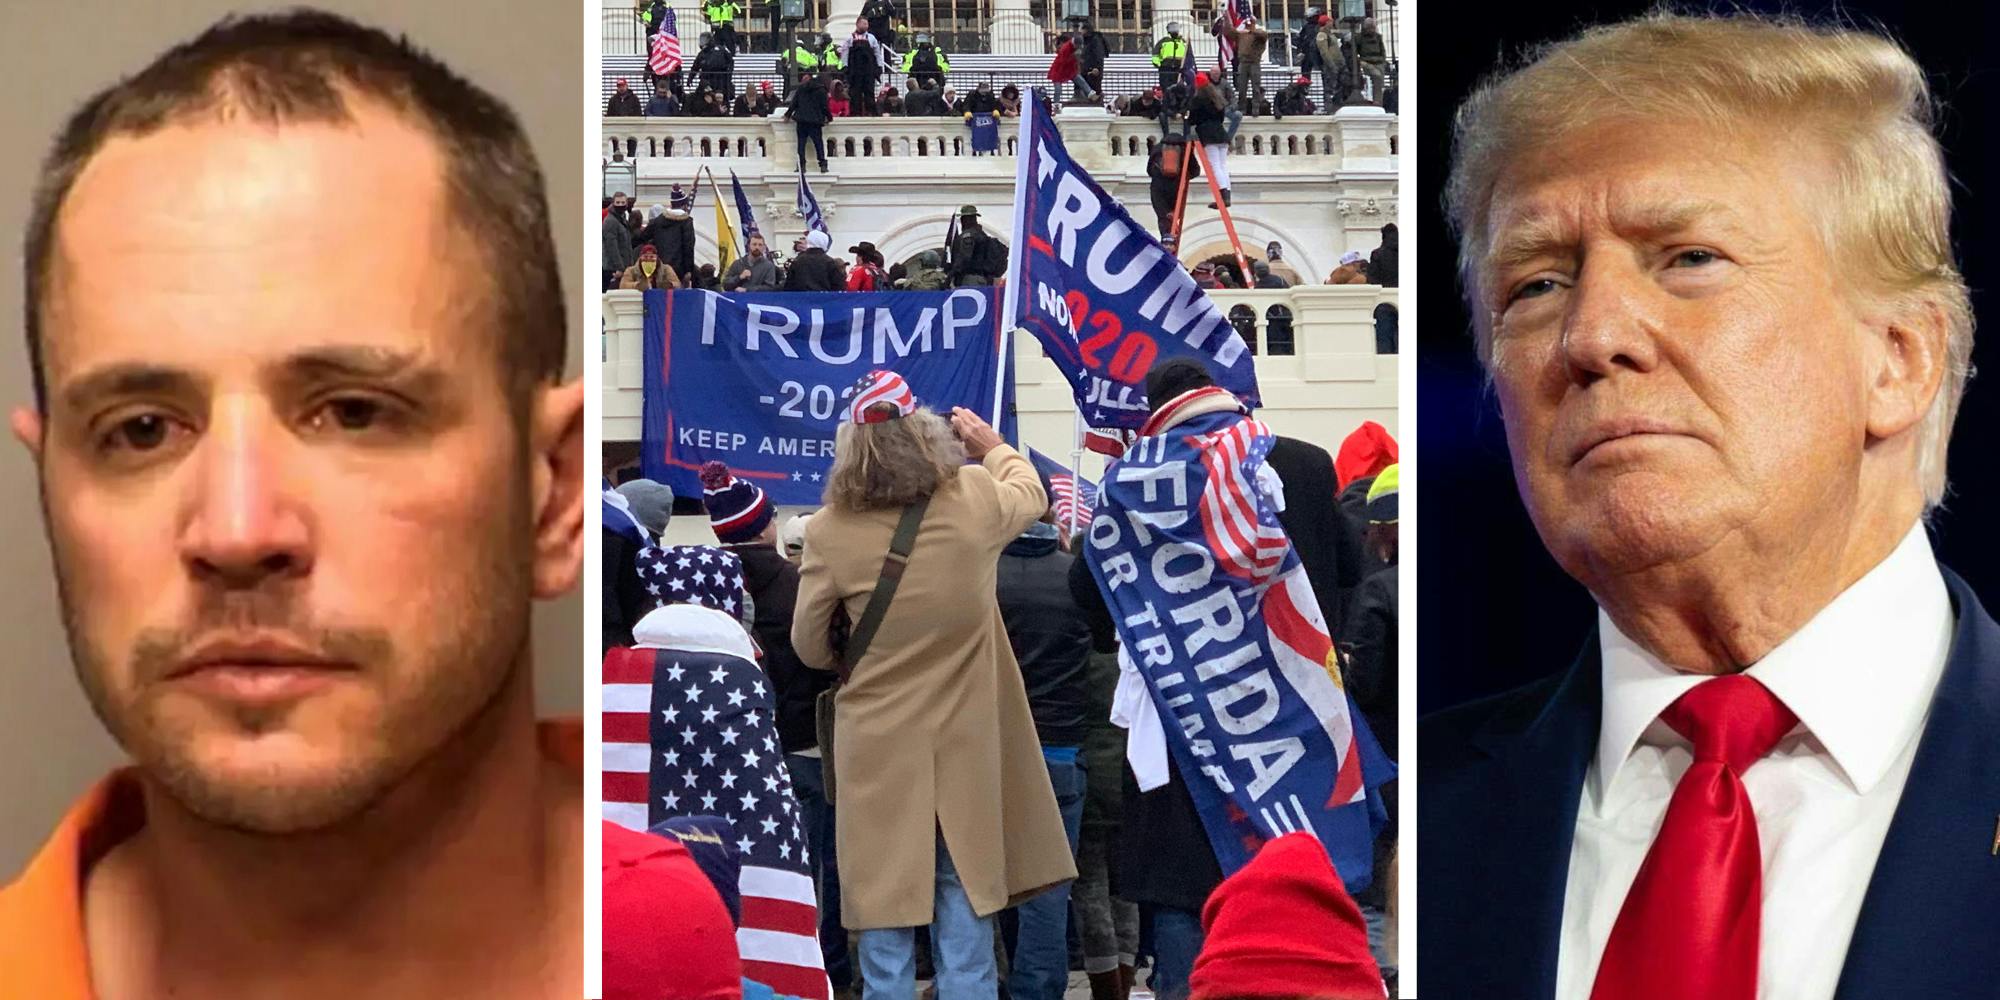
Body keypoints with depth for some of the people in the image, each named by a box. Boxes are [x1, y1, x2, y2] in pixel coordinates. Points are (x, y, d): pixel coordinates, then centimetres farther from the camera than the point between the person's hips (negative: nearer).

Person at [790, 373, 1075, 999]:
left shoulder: (830, 529, -14)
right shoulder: (977, 500, -10)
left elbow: (809, 648, -2)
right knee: (964, 896, 12)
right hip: (964, 737, 1)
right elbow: (1031, 492, 15)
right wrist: (992, 446, 34)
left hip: (877, 743, -1)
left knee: (885, 902, 7)